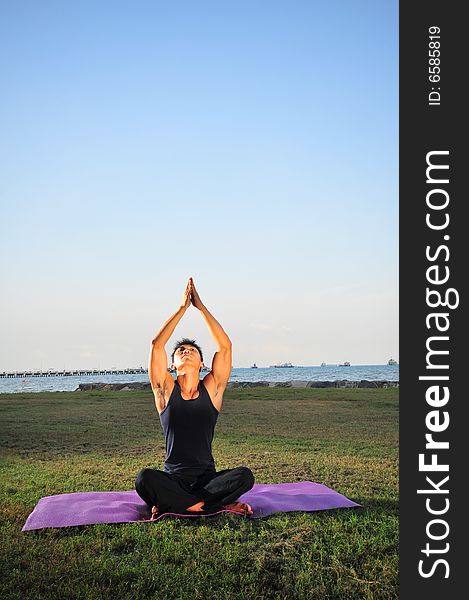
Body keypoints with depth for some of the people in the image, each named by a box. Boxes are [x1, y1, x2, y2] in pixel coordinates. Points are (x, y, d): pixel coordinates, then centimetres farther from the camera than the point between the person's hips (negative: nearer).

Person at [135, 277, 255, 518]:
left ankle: (171, 504, -17)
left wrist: (201, 306, -5)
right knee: (145, 478, -33)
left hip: (207, 478, 1)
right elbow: (156, 344, -7)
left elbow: (225, 346, -5)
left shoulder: (212, 389, 4)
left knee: (245, 476, -28)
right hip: (173, 479, -1)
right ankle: (221, 504, -21)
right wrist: (182, 307, -6)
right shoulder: (166, 390, 3)